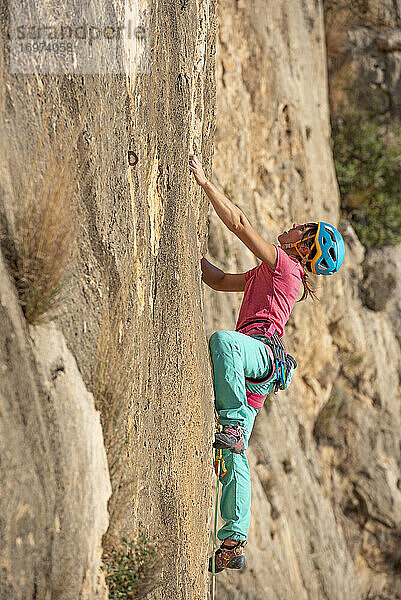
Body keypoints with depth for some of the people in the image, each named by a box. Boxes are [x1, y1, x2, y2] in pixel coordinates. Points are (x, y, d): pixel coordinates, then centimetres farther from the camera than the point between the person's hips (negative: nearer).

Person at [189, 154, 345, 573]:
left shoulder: (284, 264, 5)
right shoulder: (266, 273, 32)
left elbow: (239, 223, -3)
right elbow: (220, 281, 41)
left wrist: (204, 181, -1)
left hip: (261, 350, -9)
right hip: (252, 377, 9)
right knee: (234, 460, -2)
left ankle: (232, 425, -44)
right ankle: (234, 543, -6)